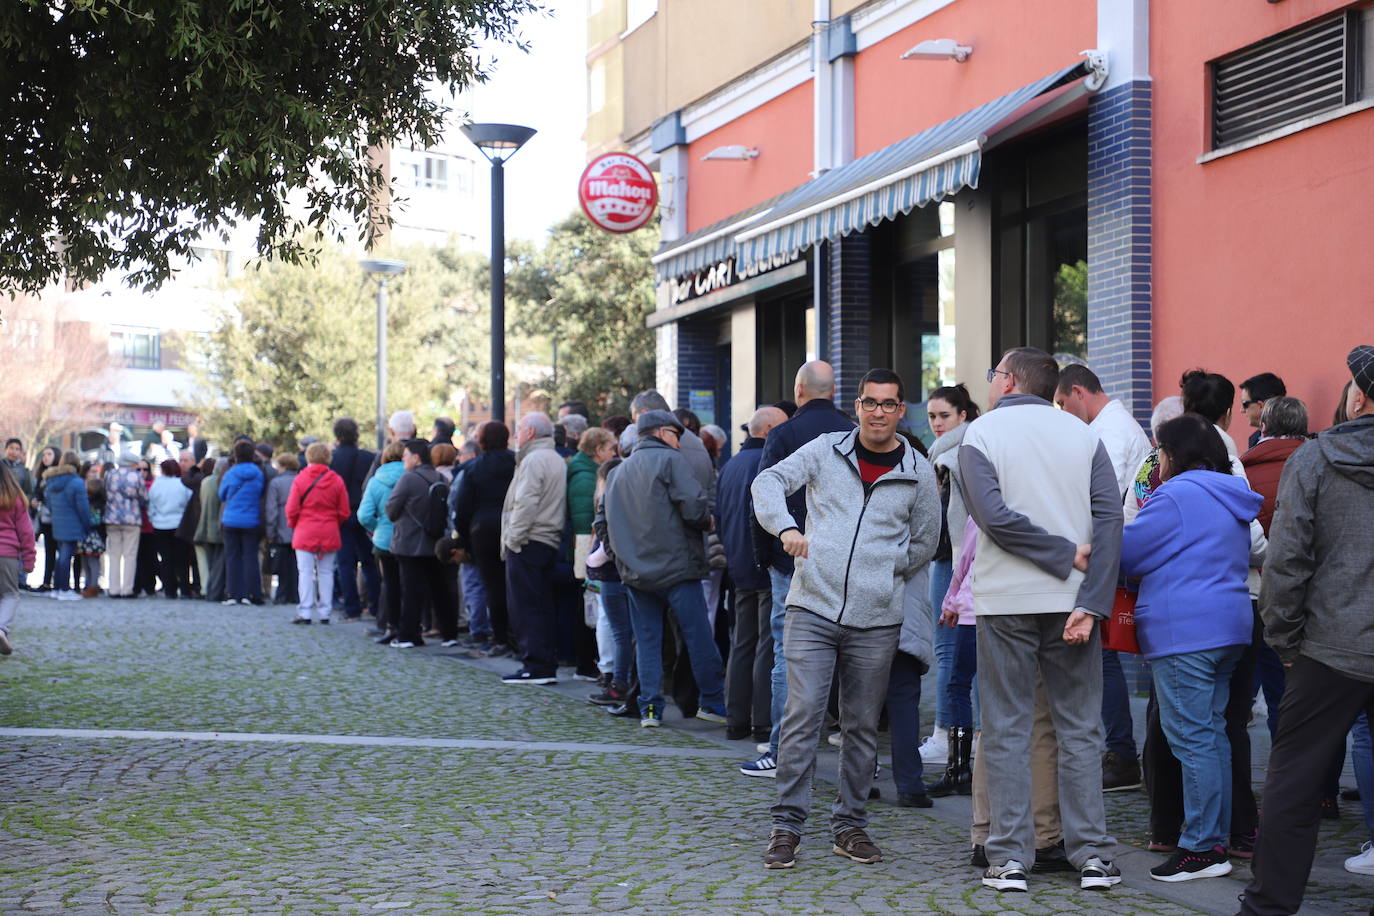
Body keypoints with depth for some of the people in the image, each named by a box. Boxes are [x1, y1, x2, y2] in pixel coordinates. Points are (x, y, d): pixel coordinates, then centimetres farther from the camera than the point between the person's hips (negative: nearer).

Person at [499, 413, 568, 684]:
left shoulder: (533, 460, -12)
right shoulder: (557, 460, 17)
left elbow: (526, 504, -21)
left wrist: (513, 539, -14)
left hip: (529, 542, -9)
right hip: (550, 541, 9)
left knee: (526, 607, -6)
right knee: (544, 608, 11)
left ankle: (535, 667, -8)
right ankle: (548, 666, 13)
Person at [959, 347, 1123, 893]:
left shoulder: (982, 433, 0)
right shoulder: (1082, 434, 8)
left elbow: (993, 515, -15)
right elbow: (1110, 519, -4)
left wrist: (1067, 556, -9)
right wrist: (1091, 602, -10)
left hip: (1005, 602, -2)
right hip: (1072, 601, 2)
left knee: (1006, 729, 5)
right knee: (1080, 729, 8)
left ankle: (1009, 859, 3)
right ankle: (1092, 856, 7)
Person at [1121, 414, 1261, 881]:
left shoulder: (1176, 496, -12)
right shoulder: (1230, 498, 18)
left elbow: (1126, 553, -7)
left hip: (1184, 632, -9)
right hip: (1228, 628, 10)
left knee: (1192, 740, -8)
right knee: (1212, 733, 13)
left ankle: (1202, 848, -8)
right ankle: (1216, 838, 17)